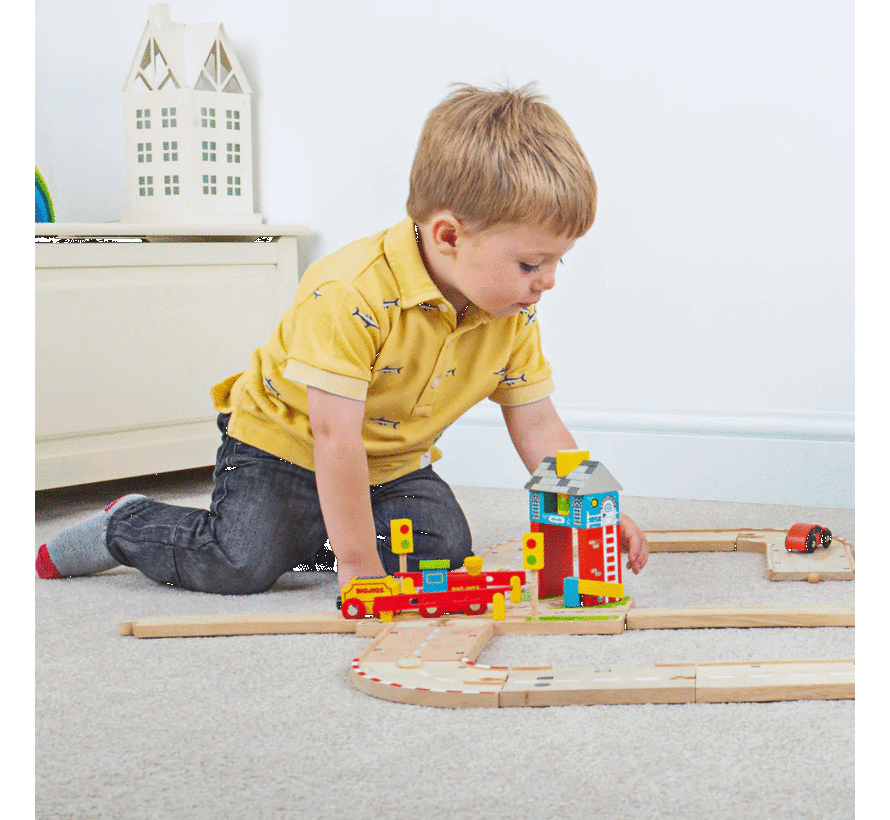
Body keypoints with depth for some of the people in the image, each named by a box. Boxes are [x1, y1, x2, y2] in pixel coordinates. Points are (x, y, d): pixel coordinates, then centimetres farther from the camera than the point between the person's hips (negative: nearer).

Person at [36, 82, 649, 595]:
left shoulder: (515, 316, -12)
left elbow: (538, 427, -4)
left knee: (445, 547, -13)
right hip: (284, 440, -6)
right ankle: (127, 528, 7)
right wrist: (357, 561, -31)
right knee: (241, 566, -23)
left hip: (391, 461, 7)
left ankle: (304, 536, 8)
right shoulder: (351, 295, -35)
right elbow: (335, 434, -34)